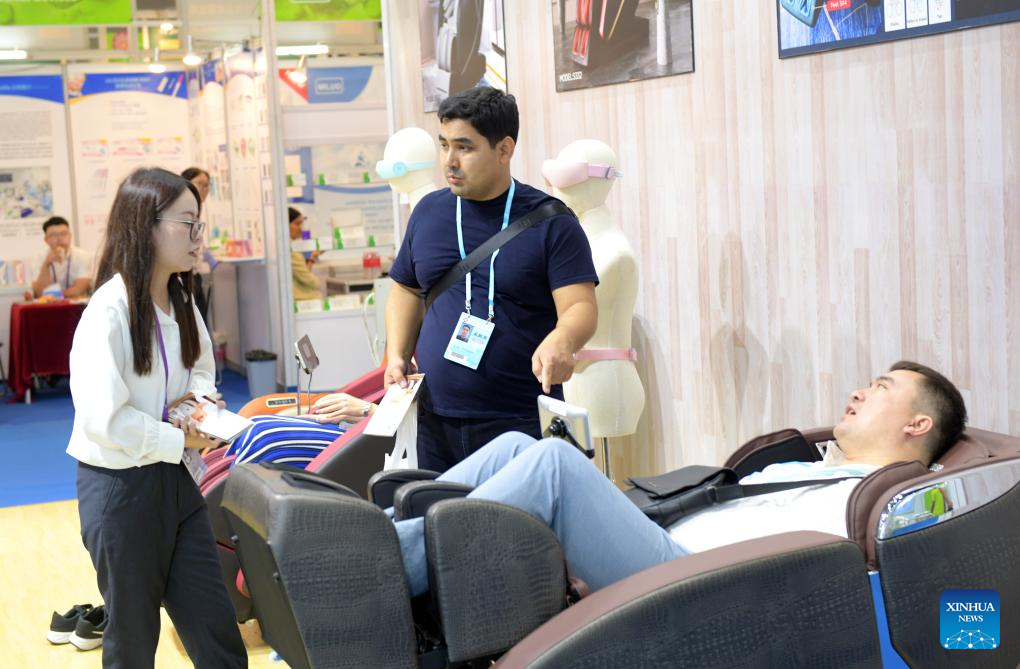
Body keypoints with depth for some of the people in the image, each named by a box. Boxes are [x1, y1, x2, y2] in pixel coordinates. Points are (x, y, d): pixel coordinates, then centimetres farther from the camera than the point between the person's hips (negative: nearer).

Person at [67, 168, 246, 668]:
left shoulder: (181, 301, 6)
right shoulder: (110, 313, -20)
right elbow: (104, 420, -26)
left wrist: (200, 398, -1)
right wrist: (181, 440, -14)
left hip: (174, 479, 7)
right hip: (120, 488, -7)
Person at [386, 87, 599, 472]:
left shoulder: (550, 223, -4)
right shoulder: (428, 212, 10)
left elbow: (580, 307, -10)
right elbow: (407, 290, 20)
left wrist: (561, 341, -32)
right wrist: (397, 356, 5)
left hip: (523, 424, -4)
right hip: (436, 422, 4)